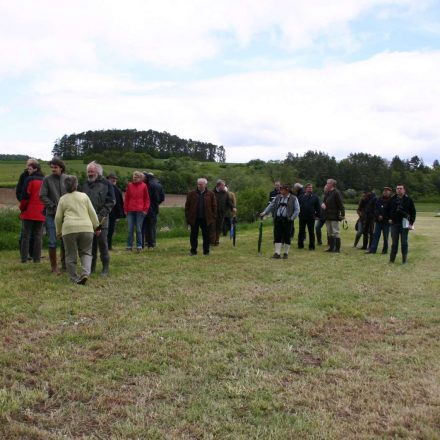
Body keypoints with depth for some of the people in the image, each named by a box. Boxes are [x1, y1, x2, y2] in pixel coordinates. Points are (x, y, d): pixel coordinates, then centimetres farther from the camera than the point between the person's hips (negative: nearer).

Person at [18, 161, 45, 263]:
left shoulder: (29, 179, -9)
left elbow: (25, 196, -12)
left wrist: (22, 208, 3)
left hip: (29, 212, -4)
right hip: (41, 213, 4)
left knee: (26, 235, 4)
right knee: (38, 236, 8)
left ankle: (24, 258, 4)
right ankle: (37, 258, 6)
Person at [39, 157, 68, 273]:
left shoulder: (67, 179, 5)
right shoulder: (47, 179, -1)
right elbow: (42, 196, -4)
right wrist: (54, 206, -12)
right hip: (51, 215, -2)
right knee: (52, 242, -1)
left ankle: (64, 264, 20)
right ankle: (54, 266, 9)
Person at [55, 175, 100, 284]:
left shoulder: (63, 199, 11)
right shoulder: (84, 196, 11)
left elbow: (58, 217, 10)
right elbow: (92, 213, 7)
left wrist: (58, 232, 21)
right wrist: (96, 226, 15)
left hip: (69, 229, -1)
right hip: (86, 228, 1)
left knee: (71, 255, 9)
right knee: (86, 252, 11)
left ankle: (74, 279, 11)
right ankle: (85, 273, -11)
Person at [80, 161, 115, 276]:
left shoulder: (106, 184, 3)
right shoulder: (84, 185, 17)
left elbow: (111, 201, -2)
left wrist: (103, 214, -11)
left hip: (101, 218, -4)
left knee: (102, 242, -4)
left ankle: (105, 268, 4)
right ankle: (91, 267, 17)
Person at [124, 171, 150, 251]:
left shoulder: (143, 186, 2)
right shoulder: (130, 186, 7)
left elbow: (147, 199, 3)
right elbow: (126, 198, 8)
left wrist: (145, 209, -3)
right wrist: (125, 209, 4)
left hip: (140, 211, -2)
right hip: (130, 211, 2)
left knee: (139, 230, 4)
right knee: (130, 230, 3)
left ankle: (139, 246, 11)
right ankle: (129, 246, 9)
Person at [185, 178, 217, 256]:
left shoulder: (210, 194, 1)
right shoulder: (191, 194, 2)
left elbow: (214, 206, 3)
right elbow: (187, 206, 3)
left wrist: (213, 218, -3)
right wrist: (188, 217, -2)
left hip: (206, 219, 0)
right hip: (194, 219, 0)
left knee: (206, 236, 6)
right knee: (194, 236, 6)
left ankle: (206, 251, 16)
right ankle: (193, 251, 15)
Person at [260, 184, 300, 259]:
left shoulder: (293, 198, 0)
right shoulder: (278, 197, 12)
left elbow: (297, 210, -2)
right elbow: (271, 205, 12)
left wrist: (292, 218, -11)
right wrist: (264, 213, 3)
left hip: (287, 220, -3)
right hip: (278, 219, 4)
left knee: (287, 237, 2)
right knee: (277, 236, -1)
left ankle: (286, 253, 15)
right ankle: (277, 253, 2)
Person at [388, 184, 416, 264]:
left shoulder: (408, 200, 1)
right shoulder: (392, 199, 6)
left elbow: (413, 212, 2)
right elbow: (388, 210, 18)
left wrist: (411, 222, -4)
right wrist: (390, 218, 5)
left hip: (404, 224, -2)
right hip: (394, 223, 2)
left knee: (404, 242, 2)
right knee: (394, 242, 5)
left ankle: (404, 260, 9)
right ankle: (392, 259, 10)